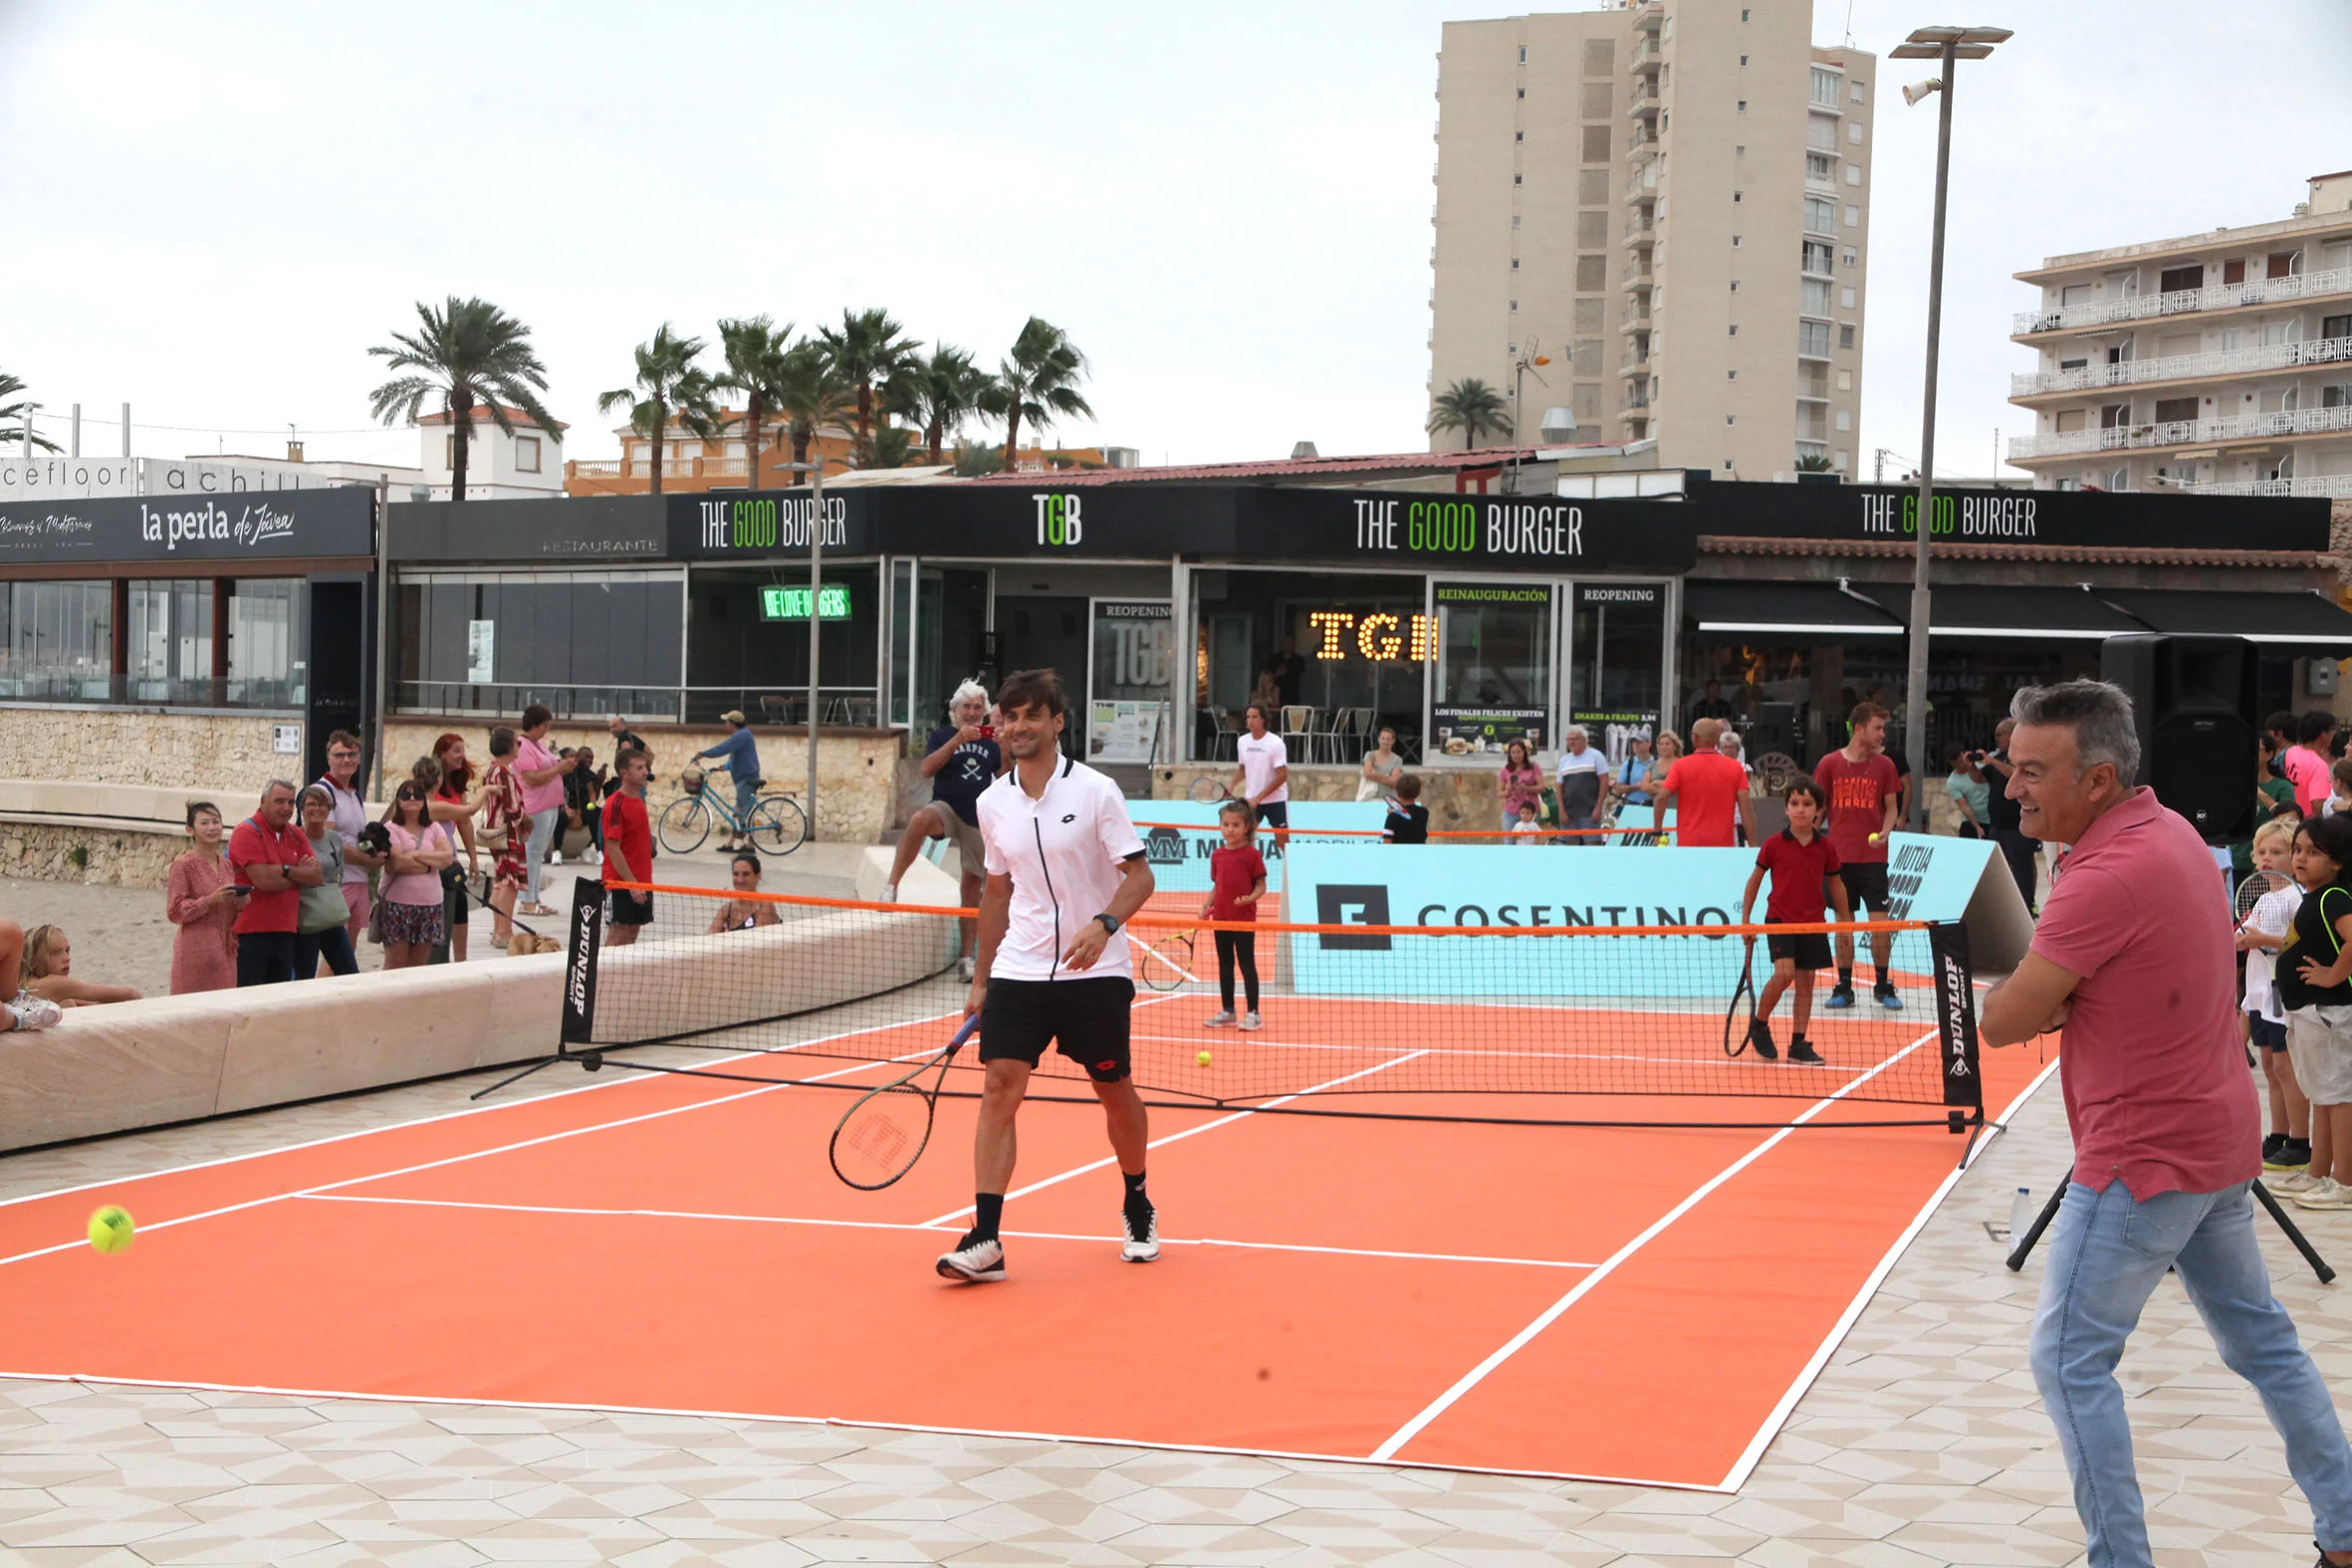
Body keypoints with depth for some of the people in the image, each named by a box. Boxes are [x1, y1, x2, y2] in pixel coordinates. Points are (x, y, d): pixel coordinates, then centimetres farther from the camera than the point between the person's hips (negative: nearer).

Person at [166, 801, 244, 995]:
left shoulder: (226, 865, 13)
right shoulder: (183, 864, -6)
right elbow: (174, 912, -10)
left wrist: (240, 902, 1)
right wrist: (210, 900, -20)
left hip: (224, 950, 6)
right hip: (195, 952, -6)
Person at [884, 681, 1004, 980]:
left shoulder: (989, 741, 12)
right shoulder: (941, 736, 4)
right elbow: (927, 769, -12)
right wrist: (957, 740, -20)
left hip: (978, 818, 4)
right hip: (947, 809, -3)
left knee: (973, 884, 6)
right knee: (919, 820, -38)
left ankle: (967, 955, 14)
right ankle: (891, 887, -34)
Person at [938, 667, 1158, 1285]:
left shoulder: (1096, 791, -8)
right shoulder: (993, 804, 5)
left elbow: (1139, 875, -10)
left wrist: (1104, 924, -29)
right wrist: (981, 977, 17)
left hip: (1094, 972, -3)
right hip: (1019, 972, 3)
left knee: (1115, 1090, 9)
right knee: (999, 1088, -11)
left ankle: (1137, 1207, 34)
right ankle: (985, 1240, -14)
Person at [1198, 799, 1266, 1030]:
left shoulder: (1251, 854, -7)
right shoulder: (1217, 855, 8)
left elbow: (1261, 885, -6)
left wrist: (1250, 898, -25)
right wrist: (1206, 905, 1)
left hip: (1244, 918, -6)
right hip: (1221, 917, 6)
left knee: (1247, 964, -2)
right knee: (1225, 965, 13)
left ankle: (1253, 1013, 3)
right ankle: (1227, 1011, 22)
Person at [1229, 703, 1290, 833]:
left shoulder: (1276, 743, -14)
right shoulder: (1242, 741, 3)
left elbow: (1282, 776, -17)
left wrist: (1258, 798, -21)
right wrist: (1231, 784, -3)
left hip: (1275, 800, -5)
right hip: (1251, 800, 5)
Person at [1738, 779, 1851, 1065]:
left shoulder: (1826, 847, 1)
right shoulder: (1774, 844, -5)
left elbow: (1836, 885, 12)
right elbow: (1754, 880, 4)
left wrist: (1844, 922, 13)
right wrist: (1745, 919, 3)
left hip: (1812, 923, 3)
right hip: (1779, 919, -3)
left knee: (1805, 983, 5)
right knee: (1784, 973, -20)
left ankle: (1798, 1045, 13)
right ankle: (1759, 1025, 2)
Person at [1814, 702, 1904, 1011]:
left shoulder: (1884, 765, 3)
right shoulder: (1829, 764, 1)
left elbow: (1891, 807, 8)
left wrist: (1885, 832, -10)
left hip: (1873, 856, 0)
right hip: (1839, 857, 0)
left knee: (1880, 923, -3)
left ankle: (1883, 986, 10)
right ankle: (1844, 989, 12)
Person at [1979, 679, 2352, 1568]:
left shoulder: (2106, 878, -25)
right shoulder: (2170, 829, 5)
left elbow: (2002, 1024, -22)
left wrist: (2033, 996, -3)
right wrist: (2060, 1000, -1)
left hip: (2144, 1157, -10)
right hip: (2220, 1136, 10)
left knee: (2070, 1359, -2)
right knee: (2261, 1339, 19)